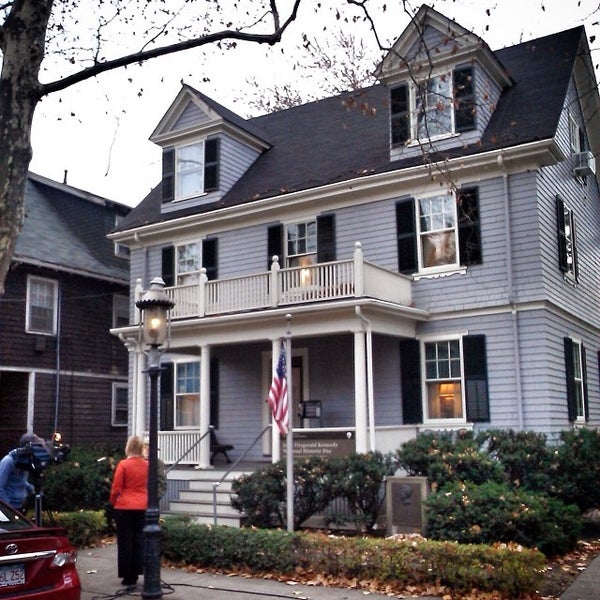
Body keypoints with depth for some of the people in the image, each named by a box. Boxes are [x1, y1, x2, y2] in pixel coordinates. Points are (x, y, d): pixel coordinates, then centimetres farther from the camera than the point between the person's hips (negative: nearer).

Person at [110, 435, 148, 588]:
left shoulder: (123, 464, -10)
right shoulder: (147, 465, 1)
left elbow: (116, 488, -6)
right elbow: (150, 486, 8)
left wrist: (113, 502, 11)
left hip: (124, 507, -3)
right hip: (142, 507, 3)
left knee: (125, 542, 5)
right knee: (138, 540, 11)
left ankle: (128, 577, 9)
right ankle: (135, 574, 14)